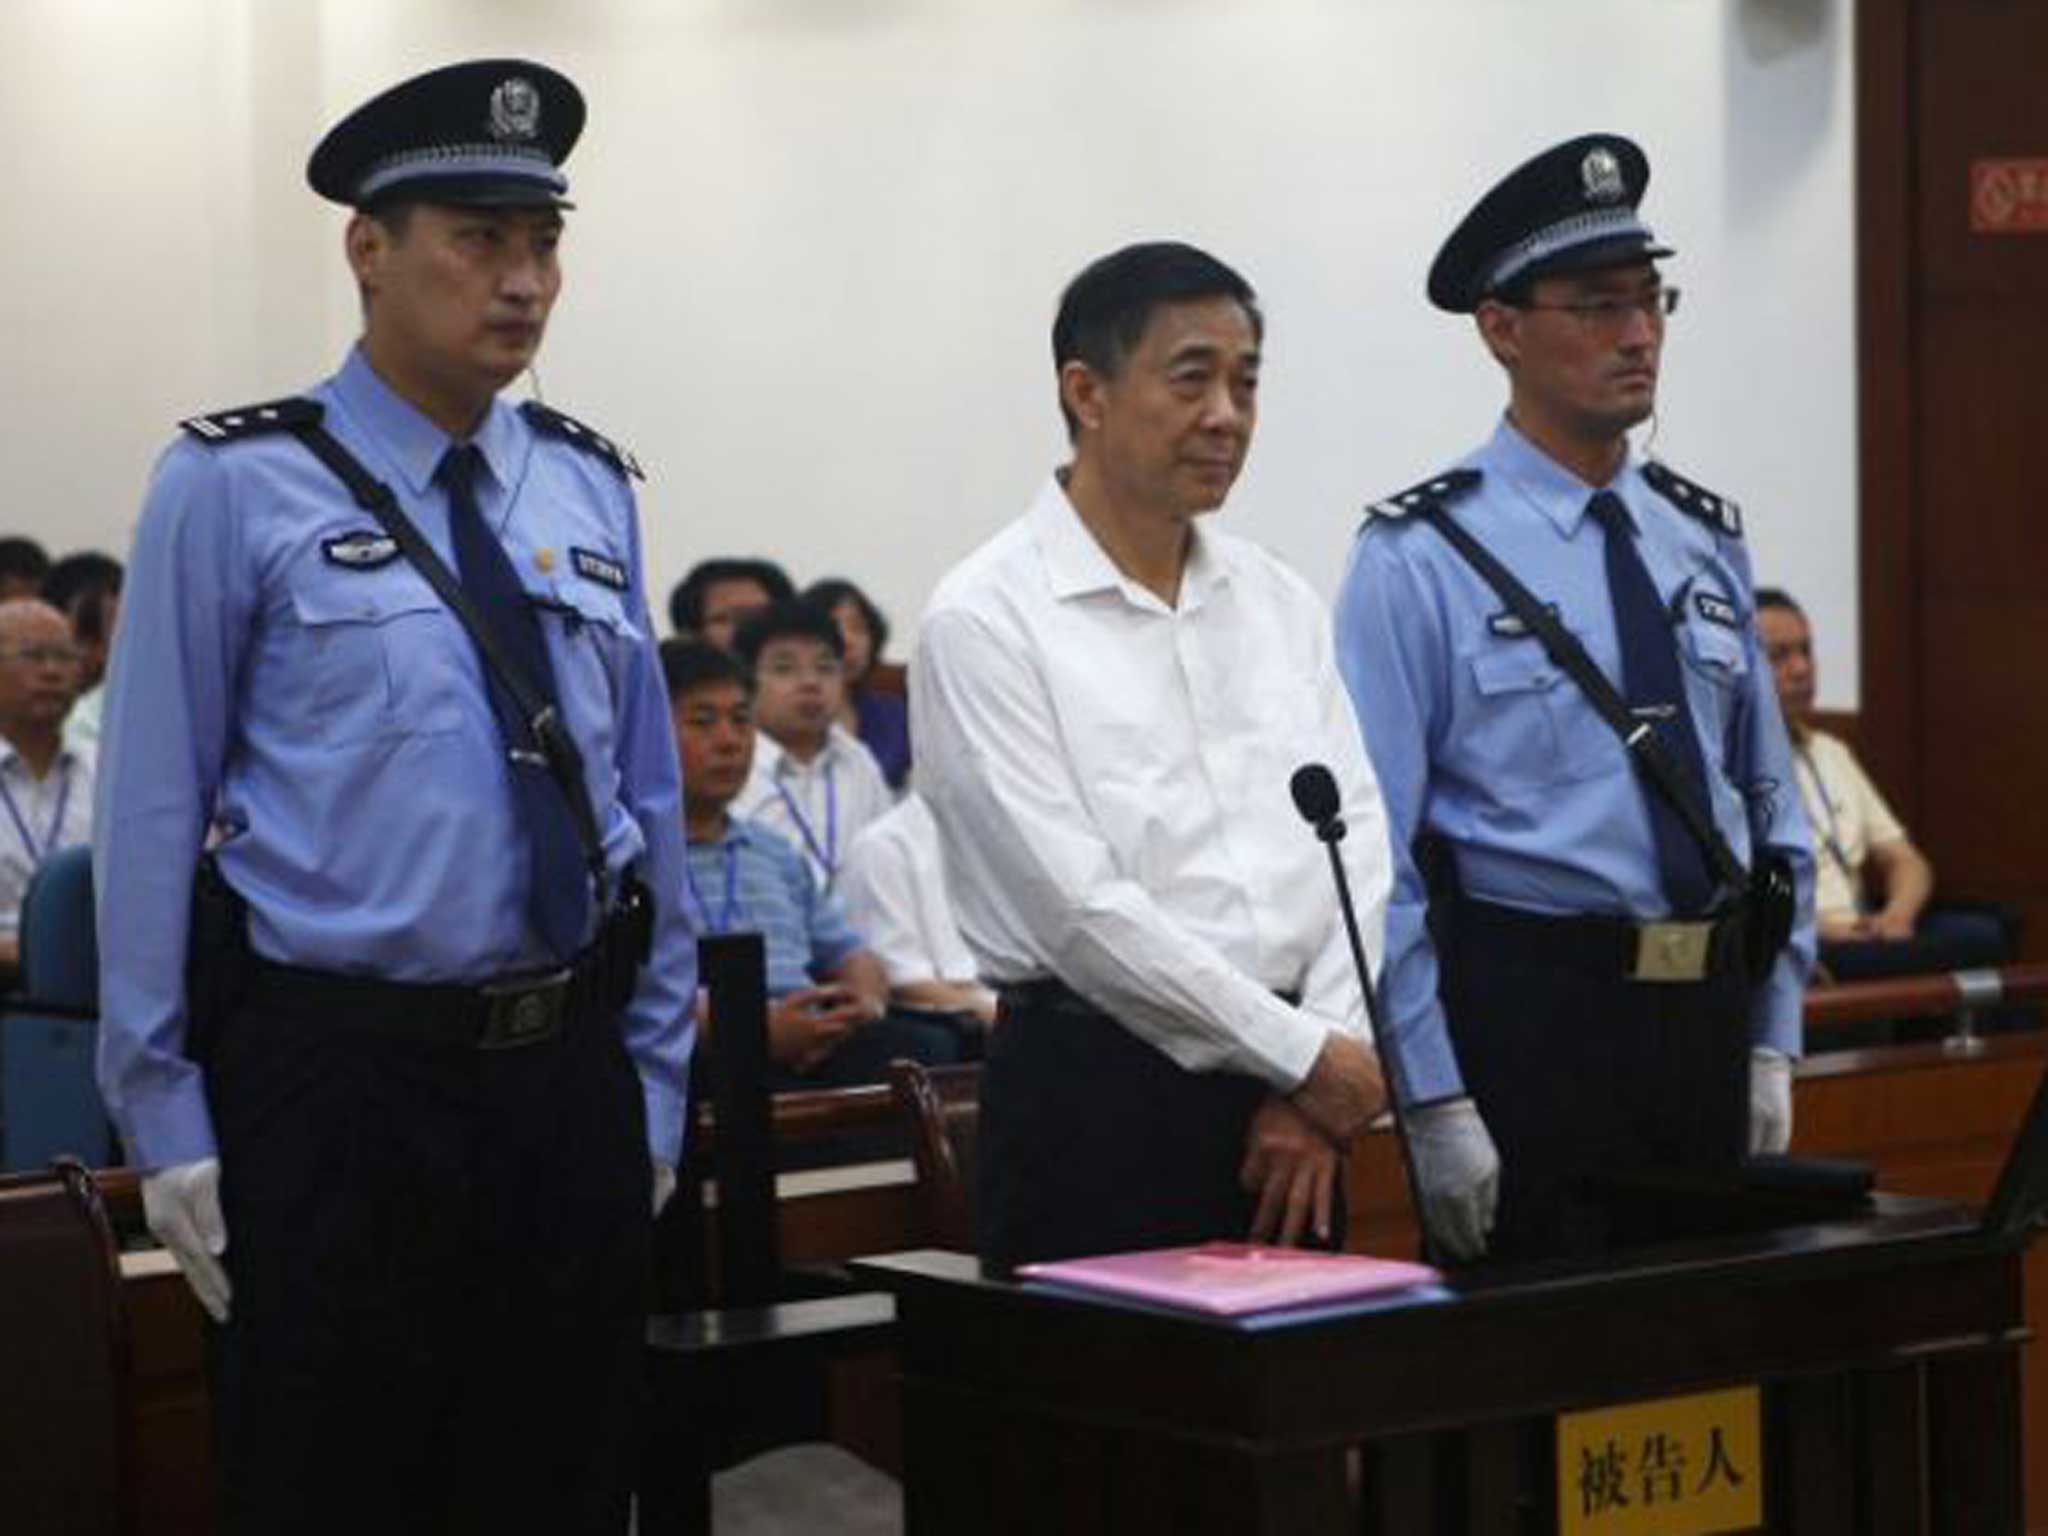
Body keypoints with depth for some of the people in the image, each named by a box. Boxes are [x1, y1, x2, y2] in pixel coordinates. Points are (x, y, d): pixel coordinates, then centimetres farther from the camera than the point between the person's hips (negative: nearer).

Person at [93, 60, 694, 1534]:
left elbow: (649, 794, 12)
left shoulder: (591, 493, 9)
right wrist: (166, 1114, -7)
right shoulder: (236, 491, -5)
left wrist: (655, 1080, 10)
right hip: (337, 1080, -4)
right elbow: (154, 816, -5)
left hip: (567, 1080, 4)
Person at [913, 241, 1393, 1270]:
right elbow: (1077, 903, -14)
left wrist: (1312, 1086, -7)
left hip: (1289, 1100, 5)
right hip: (1096, 1097, -5)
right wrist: (1305, 1058, -11)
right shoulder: (984, 620, -7)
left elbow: (1357, 840, 7)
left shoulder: (1280, 603, 12)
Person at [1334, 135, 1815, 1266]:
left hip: (1709, 1018, 5)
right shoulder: (1419, 562, -6)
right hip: (1527, 1015, -5)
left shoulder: (1707, 544, 11)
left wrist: (1772, 1045, 9)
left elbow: (1770, 805, 16)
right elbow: (1375, 861, -9)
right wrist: (1436, 1106, -14)